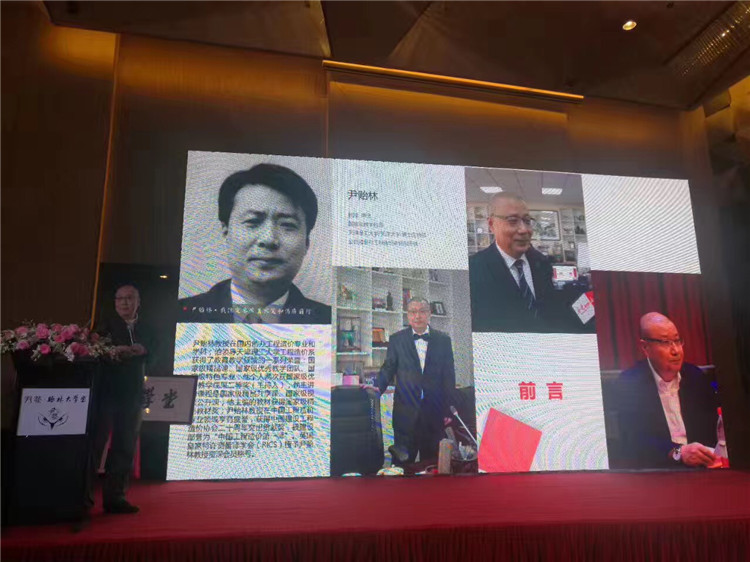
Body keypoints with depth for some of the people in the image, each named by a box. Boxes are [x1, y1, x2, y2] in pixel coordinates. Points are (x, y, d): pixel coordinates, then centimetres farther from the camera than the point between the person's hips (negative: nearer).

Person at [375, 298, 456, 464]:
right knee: (403, 460, 7)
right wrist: (378, 387, -13)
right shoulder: (396, 340, 3)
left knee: (432, 460, 10)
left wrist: (449, 409, 2)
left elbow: (449, 375, 4)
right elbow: (388, 368, 6)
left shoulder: (443, 340, 3)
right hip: (406, 411, 0)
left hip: (435, 412, 1)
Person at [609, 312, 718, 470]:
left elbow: (714, 425, 9)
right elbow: (633, 439, -16)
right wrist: (677, 452, -30)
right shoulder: (628, 384, -7)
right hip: (649, 468, -2)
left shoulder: (696, 377, 9)